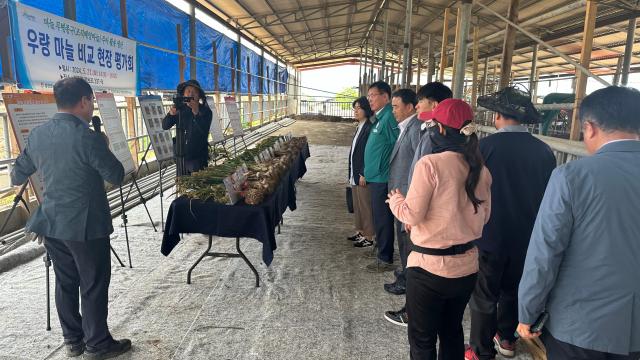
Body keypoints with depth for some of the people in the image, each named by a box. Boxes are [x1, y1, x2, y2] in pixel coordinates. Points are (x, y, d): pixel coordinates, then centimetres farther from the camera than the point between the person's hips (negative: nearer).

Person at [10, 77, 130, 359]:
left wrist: (17, 179, 37)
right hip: (85, 225, -7)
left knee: (65, 282, 17)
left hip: (52, 222, 7)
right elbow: (117, 176, -12)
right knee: (94, 286, 6)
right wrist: (103, 147, 2)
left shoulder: (37, 135, 2)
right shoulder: (89, 137, -20)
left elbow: (17, 176, 14)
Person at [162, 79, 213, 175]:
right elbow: (165, 126, -1)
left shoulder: (205, 111, -3)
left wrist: (196, 113, -33)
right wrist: (171, 114, -22)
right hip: (180, 156, 3)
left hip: (198, 158, -3)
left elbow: (205, 131, -18)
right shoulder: (180, 109, 5)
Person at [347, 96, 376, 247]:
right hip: (355, 173, 9)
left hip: (363, 175, -9)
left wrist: (363, 174, -19)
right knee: (357, 205, 17)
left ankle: (369, 237, 10)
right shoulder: (359, 127, 12)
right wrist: (352, 173, 15)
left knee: (365, 205, 0)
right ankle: (360, 231, 30)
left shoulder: (369, 128, -16)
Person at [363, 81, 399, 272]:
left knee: (382, 219, 1)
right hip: (376, 177, 10)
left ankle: (385, 260, 13)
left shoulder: (389, 118, -17)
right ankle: (382, 252, 31)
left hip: (382, 178, -10)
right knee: (380, 218, 18)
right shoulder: (380, 117, 13)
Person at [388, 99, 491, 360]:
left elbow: (412, 215, -17)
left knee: (422, 338, 13)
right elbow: (483, 216, 10)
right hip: (467, 266, 6)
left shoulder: (429, 164, -18)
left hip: (429, 266, -6)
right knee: (452, 331, 24)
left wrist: (396, 200, 3)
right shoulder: (480, 169, 1)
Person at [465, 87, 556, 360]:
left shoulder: (485, 146, -17)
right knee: (513, 290, 23)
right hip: (527, 237, 5)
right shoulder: (544, 151, -6)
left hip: (490, 235, -4)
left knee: (484, 297, 9)